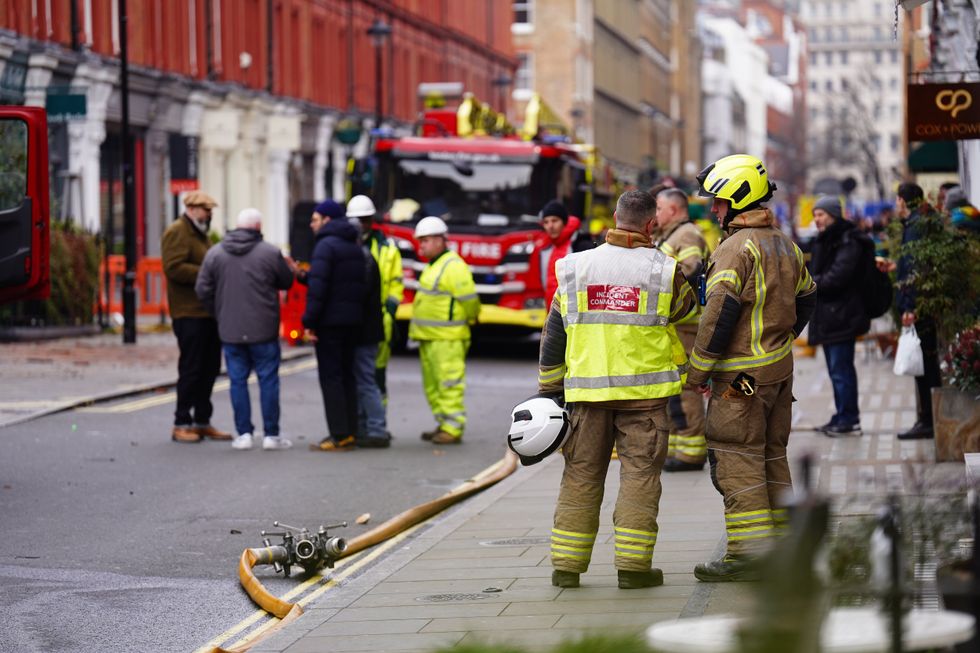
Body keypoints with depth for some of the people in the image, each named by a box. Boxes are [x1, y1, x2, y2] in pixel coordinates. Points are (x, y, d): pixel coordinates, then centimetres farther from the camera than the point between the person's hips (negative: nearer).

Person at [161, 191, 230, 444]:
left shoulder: (200, 233, 23)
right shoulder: (177, 233, -9)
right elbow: (174, 268, -20)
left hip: (208, 312, 9)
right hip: (189, 312, -9)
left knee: (209, 368, 11)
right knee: (191, 369, -6)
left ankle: (202, 421, 18)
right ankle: (181, 424, 0)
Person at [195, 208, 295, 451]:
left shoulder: (215, 253, 1)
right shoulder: (270, 253, -7)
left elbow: (203, 289, 2)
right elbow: (287, 282, 4)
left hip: (230, 330, 2)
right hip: (263, 330, -2)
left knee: (238, 380, 8)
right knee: (268, 379, 5)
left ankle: (243, 434, 6)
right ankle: (271, 435, 5)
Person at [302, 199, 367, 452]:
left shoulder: (326, 245, -12)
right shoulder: (355, 247, 16)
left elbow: (318, 287, -19)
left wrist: (309, 321, -17)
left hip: (330, 321, -9)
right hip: (353, 321, 9)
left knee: (330, 376, -6)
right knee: (346, 375, 13)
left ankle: (339, 436, -9)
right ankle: (350, 433, 14)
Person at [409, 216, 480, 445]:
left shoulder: (453, 266, -14)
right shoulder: (434, 266, 18)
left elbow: (469, 299, -17)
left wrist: (467, 321, -3)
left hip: (447, 339, -11)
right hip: (429, 338, 11)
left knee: (450, 385, -9)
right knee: (433, 385, 14)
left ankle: (453, 429, -8)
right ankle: (443, 426, 21)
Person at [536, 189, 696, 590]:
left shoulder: (575, 269, 5)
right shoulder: (664, 272, -3)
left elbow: (553, 337, 9)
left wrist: (549, 390, 16)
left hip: (587, 392, 3)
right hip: (644, 392, -3)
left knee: (581, 475, 8)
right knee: (639, 476, 2)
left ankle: (566, 565, 9)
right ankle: (633, 565, -2)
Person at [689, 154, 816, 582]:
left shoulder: (738, 247, -16)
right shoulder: (785, 246, 13)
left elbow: (720, 313, -21)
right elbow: (806, 298, 25)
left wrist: (698, 370, -15)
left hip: (741, 373, -9)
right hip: (780, 367, 9)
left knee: (737, 461, -5)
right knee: (771, 456, 15)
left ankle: (749, 555, -7)